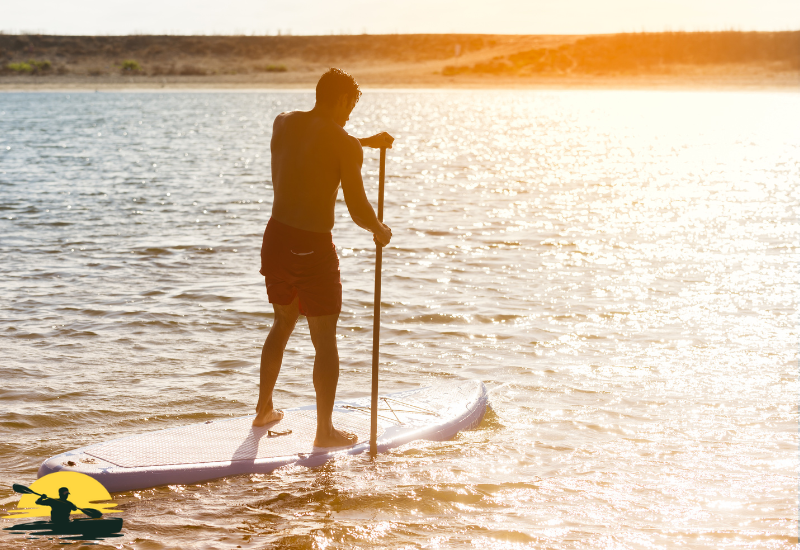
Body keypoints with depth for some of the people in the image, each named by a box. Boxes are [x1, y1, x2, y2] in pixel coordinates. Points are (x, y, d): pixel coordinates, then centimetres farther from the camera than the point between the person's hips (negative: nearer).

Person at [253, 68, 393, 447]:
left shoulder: (283, 123, 5)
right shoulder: (347, 145, -12)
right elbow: (358, 210, -14)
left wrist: (365, 143, 28)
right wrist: (380, 230, 6)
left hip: (276, 237, 6)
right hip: (313, 247, -6)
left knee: (283, 322, 26)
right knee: (325, 340, 6)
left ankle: (264, 410, 37)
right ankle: (325, 431, 12)